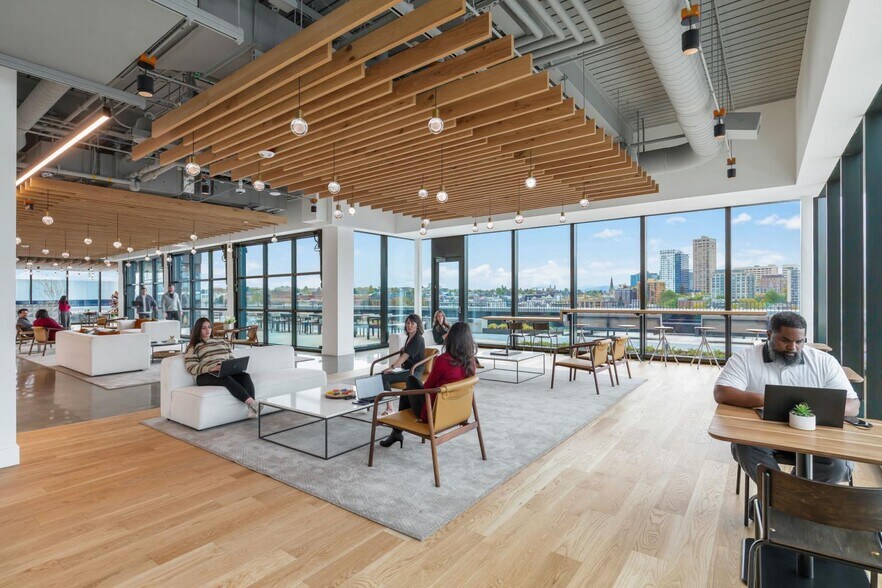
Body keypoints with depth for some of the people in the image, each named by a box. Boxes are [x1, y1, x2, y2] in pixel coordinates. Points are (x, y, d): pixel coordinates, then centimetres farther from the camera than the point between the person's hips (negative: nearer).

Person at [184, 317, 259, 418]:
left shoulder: (222, 341, 29)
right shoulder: (193, 347, 15)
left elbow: (232, 359, 25)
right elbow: (191, 368, 0)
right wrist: (212, 368, -17)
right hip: (206, 375, -4)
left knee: (245, 375, -31)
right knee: (227, 379, -39)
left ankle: (252, 409, -48)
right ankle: (252, 402, -53)